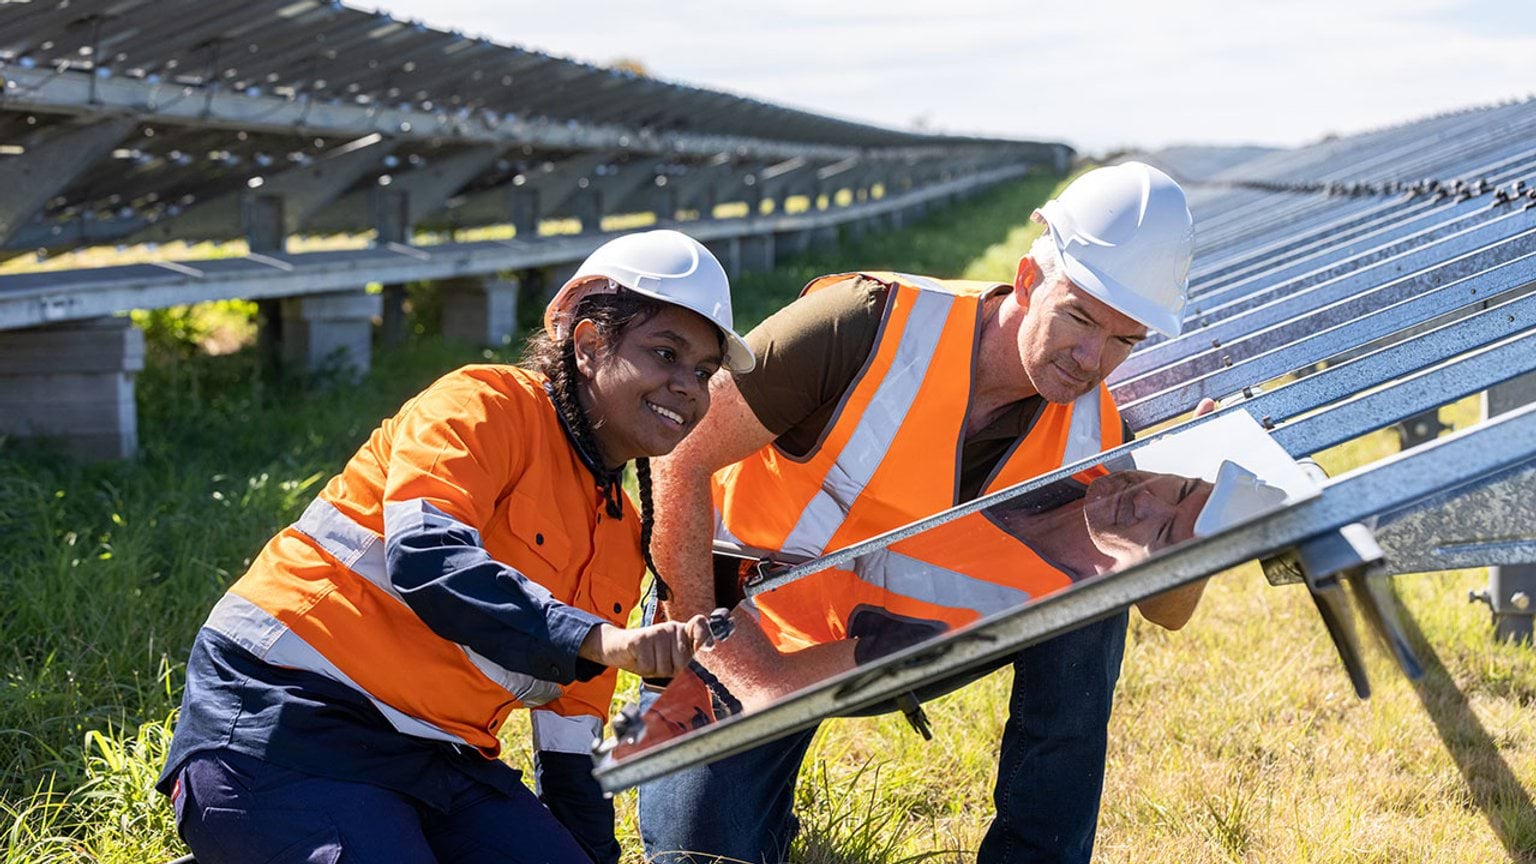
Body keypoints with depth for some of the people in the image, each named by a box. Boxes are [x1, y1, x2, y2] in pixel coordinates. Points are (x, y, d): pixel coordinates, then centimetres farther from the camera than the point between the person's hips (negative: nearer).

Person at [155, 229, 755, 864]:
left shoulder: (623, 538, 16)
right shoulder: (487, 407, -8)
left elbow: (570, 709, 20)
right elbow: (424, 556, -26)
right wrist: (599, 640, -33)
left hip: (436, 758, 8)